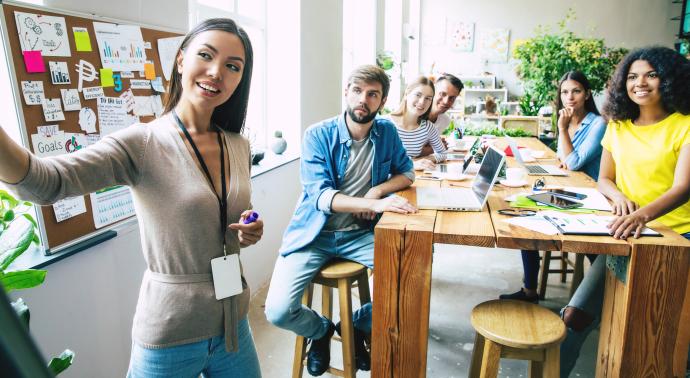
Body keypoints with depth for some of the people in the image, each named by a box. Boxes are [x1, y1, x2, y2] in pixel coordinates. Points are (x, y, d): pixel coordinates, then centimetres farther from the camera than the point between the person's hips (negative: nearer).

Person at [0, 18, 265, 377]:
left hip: (234, 324, 5)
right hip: (169, 337, -4)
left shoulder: (239, 147, 0)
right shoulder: (141, 144, -16)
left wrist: (250, 232, -7)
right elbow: (45, 182, -31)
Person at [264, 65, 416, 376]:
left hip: (360, 234, 3)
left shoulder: (386, 132, 2)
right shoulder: (318, 136, -11)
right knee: (277, 312, -20)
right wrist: (375, 204, -36)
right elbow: (320, 195, -21)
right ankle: (320, 330, 19)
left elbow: (406, 173, 13)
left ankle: (358, 326, 12)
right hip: (314, 234, -3)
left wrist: (378, 190, -9)